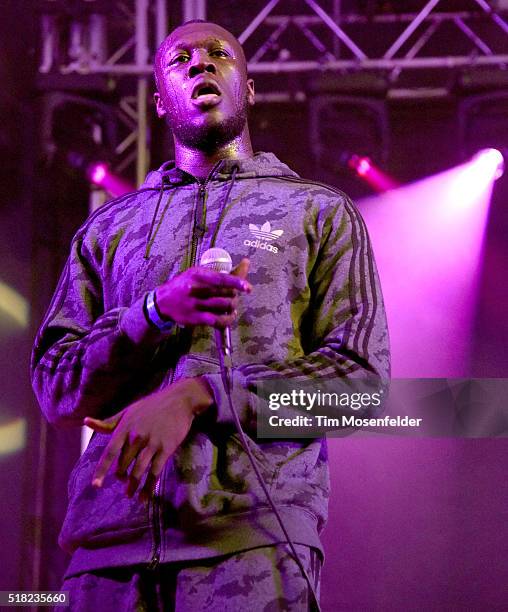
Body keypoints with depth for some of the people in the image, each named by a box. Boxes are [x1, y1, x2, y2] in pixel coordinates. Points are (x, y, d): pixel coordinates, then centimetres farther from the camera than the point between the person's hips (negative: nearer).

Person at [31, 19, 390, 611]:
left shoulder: (319, 212, 16)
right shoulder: (108, 227, 22)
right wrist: (159, 311, -6)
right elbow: (54, 387, 12)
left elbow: (361, 374, 3)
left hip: (251, 533, -2)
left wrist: (194, 395, -9)